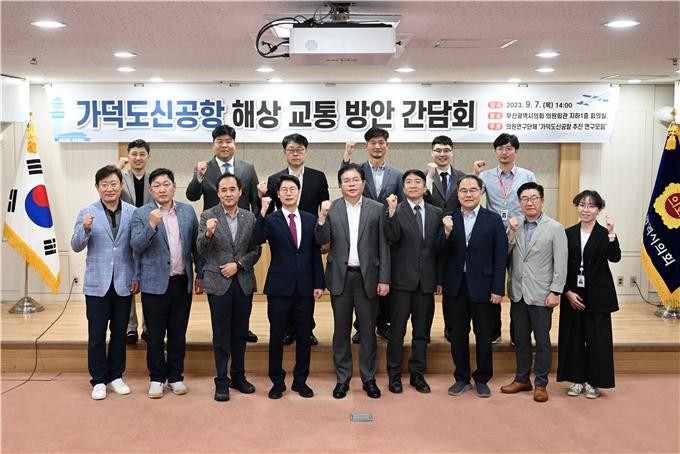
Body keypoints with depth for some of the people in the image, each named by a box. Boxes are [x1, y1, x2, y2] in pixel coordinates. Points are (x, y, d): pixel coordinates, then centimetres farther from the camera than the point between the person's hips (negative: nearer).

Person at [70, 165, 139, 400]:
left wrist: (137, 276, -2)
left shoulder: (133, 212, 0)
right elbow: (76, 246, -4)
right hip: (97, 284, -1)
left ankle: (116, 376, 26)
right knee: (96, 335, 6)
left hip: (123, 283, 1)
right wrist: (85, 229, -23)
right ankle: (99, 380, 19)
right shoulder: (87, 213, -2)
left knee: (120, 333, 11)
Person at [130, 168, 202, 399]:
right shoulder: (141, 214, -3)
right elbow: (136, 246, -11)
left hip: (182, 282, 2)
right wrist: (151, 225, -25)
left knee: (178, 333, 11)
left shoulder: (188, 211, 5)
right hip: (155, 283, -2)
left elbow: (195, 245, 9)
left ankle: (175, 376, 24)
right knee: (155, 335, 7)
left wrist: (200, 275, 9)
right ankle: (156, 378, 21)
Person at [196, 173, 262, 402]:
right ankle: (221, 381, 14)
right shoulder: (208, 216, -3)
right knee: (221, 335, 4)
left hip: (244, 282, 3)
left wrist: (238, 265, -9)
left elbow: (256, 250, 5)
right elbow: (201, 250, -9)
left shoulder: (250, 217, 5)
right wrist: (208, 234, -28)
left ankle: (238, 376, 26)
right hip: (219, 283, -3)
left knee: (240, 333, 13)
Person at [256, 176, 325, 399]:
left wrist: (318, 284, 3)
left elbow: (315, 253, 6)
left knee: (304, 337, 10)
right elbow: (257, 239, -22)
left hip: (305, 288, 2)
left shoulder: (310, 219, 6)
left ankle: (300, 381, 25)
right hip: (279, 288, -2)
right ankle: (277, 381, 23)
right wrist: (262, 212, -32)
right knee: (276, 337, 8)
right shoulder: (271, 220, -3)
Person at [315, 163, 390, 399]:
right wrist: (322, 217, -21)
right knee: (341, 330, 9)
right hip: (340, 276, 1)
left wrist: (384, 279, -3)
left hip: (367, 276, 0)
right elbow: (322, 241, -5)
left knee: (368, 330, 8)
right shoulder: (331, 209, 1)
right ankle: (342, 378, 21)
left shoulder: (377, 209, 0)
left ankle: (369, 378, 21)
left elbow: (383, 246, 0)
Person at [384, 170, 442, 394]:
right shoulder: (395, 211, -3)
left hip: (426, 281, 3)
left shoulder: (436, 213, 8)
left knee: (422, 331, 11)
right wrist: (392, 212, -30)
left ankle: (417, 374, 23)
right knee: (397, 330, 5)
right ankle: (394, 375, 17)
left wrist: (439, 279, 6)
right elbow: (392, 238, -18)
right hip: (402, 280, -3)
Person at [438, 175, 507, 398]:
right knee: (458, 335, 11)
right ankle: (462, 378, 26)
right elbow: (441, 252, -4)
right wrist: (447, 232, -21)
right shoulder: (449, 219, 3)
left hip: (482, 286, -2)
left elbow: (501, 257, -4)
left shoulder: (493, 219, -2)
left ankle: (482, 380, 24)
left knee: (483, 336, 9)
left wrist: (498, 289, -9)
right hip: (455, 286, 2)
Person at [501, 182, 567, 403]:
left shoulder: (555, 228, -5)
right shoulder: (514, 225, 5)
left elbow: (560, 264, -7)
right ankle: (522, 379, 27)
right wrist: (511, 232, -11)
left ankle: (541, 384, 17)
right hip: (518, 293, 4)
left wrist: (555, 292, -11)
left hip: (540, 294, -4)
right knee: (520, 339, 14)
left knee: (542, 341, 5)